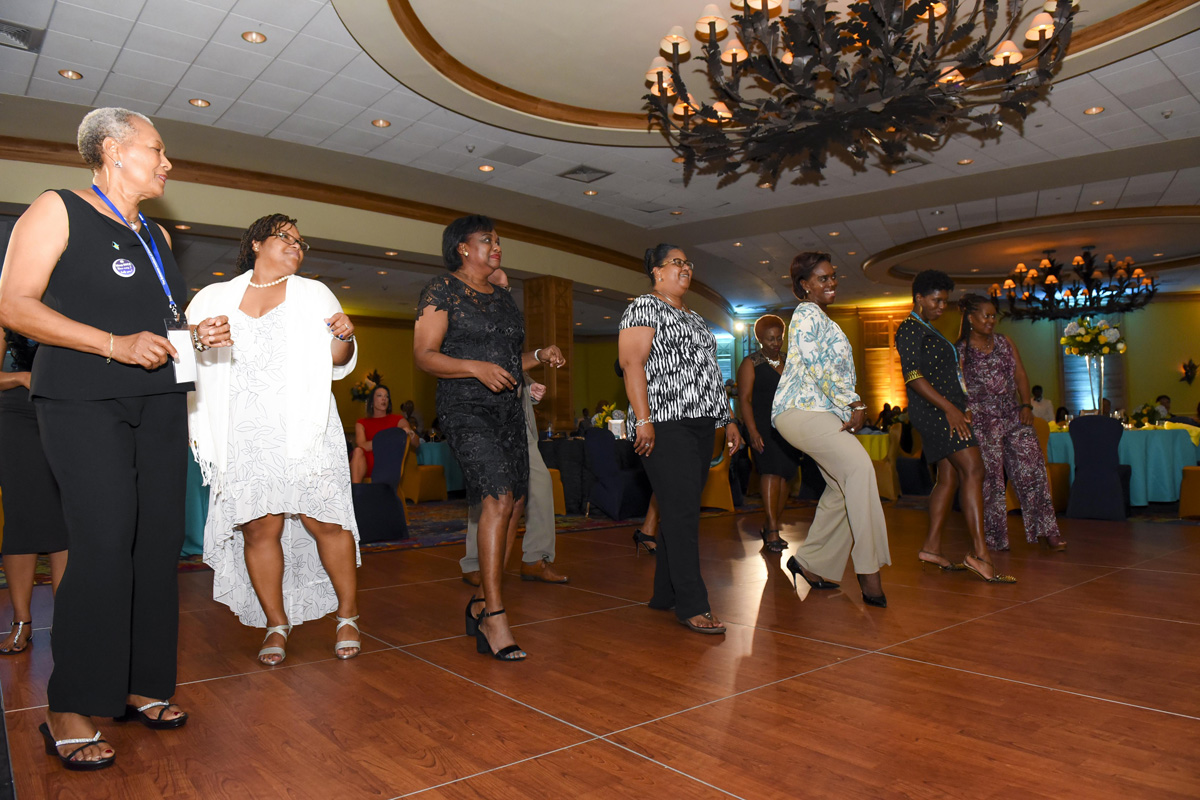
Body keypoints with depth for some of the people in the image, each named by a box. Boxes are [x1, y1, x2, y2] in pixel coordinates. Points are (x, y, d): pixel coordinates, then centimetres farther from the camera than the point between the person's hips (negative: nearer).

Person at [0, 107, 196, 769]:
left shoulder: (155, 236, 20)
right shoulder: (58, 211, 0)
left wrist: (196, 333, 7)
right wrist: (115, 344, -18)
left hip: (159, 402, 7)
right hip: (83, 400, -7)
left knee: (159, 540, 3)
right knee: (104, 544, -14)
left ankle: (140, 685, 13)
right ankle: (70, 709, -1)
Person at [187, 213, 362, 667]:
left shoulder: (314, 294, 16)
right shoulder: (217, 298, 17)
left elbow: (336, 362, 12)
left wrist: (344, 339, -9)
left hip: (304, 426, 0)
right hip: (245, 433, 1)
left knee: (323, 520, -6)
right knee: (258, 526, -4)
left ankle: (347, 616, 8)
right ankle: (276, 624, 10)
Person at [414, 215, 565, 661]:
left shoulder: (503, 298, 21)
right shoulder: (441, 291, 0)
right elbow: (424, 356, -9)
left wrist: (540, 356, 9)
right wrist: (476, 367, -22)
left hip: (508, 408, 8)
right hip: (466, 408, -7)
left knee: (514, 505, 2)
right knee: (499, 498, -21)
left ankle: (483, 601, 16)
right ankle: (494, 615, -15)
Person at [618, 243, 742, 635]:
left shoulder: (696, 318, 25)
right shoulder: (645, 307, 0)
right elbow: (631, 363, -12)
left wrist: (728, 419, 21)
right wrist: (643, 419, -21)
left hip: (701, 425, 8)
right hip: (666, 425, -8)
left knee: (681, 511, 8)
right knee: (682, 510, -11)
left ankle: (665, 593, 16)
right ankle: (692, 604, -7)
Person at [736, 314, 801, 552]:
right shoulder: (751, 363, 0)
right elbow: (745, 399, -8)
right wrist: (753, 432, -18)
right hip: (763, 425, -5)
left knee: (785, 475, 2)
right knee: (771, 472, -17)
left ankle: (771, 528, 11)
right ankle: (772, 532, -20)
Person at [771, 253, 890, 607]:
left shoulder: (820, 318, 28)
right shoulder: (807, 314, -3)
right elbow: (818, 367, -15)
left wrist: (852, 406, 14)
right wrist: (855, 404, -13)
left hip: (822, 413, 10)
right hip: (802, 410, -10)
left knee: (842, 487, 5)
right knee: (860, 466, -26)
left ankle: (810, 562, 17)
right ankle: (868, 569, -25)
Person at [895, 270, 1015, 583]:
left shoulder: (929, 331, 24)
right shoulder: (910, 329, -8)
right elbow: (913, 376, -18)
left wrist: (961, 408, 18)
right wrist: (949, 408, -23)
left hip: (946, 411, 10)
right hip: (934, 409, -10)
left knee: (950, 476, 8)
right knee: (973, 469, -18)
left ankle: (931, 547, 11)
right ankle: (979, 552, -21)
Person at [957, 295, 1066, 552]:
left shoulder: (1004, 342, 12)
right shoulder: (961, 351, -2)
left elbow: (1021, 374, 12)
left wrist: (1026, 405, 1)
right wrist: (965, 414, -16)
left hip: (1014, 417, 5)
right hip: (983, 422, -5)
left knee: (1033, 470, -2)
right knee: (990, 479, -1)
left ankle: (1047, 530, 5)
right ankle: (996, 538, 9)